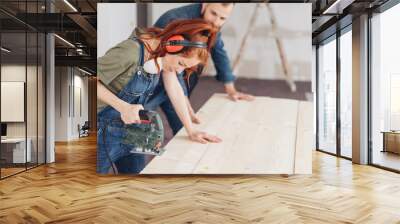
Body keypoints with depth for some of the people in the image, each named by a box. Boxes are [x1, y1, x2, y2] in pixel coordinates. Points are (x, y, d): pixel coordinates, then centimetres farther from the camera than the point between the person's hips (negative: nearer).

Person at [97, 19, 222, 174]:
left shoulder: (164, 51, -7)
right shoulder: (130, 53, -29)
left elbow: (174, 88, -2)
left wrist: (191, 131, -3)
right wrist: (123, 106, -30)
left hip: (132, 129, 7)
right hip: (104, 132, -6)